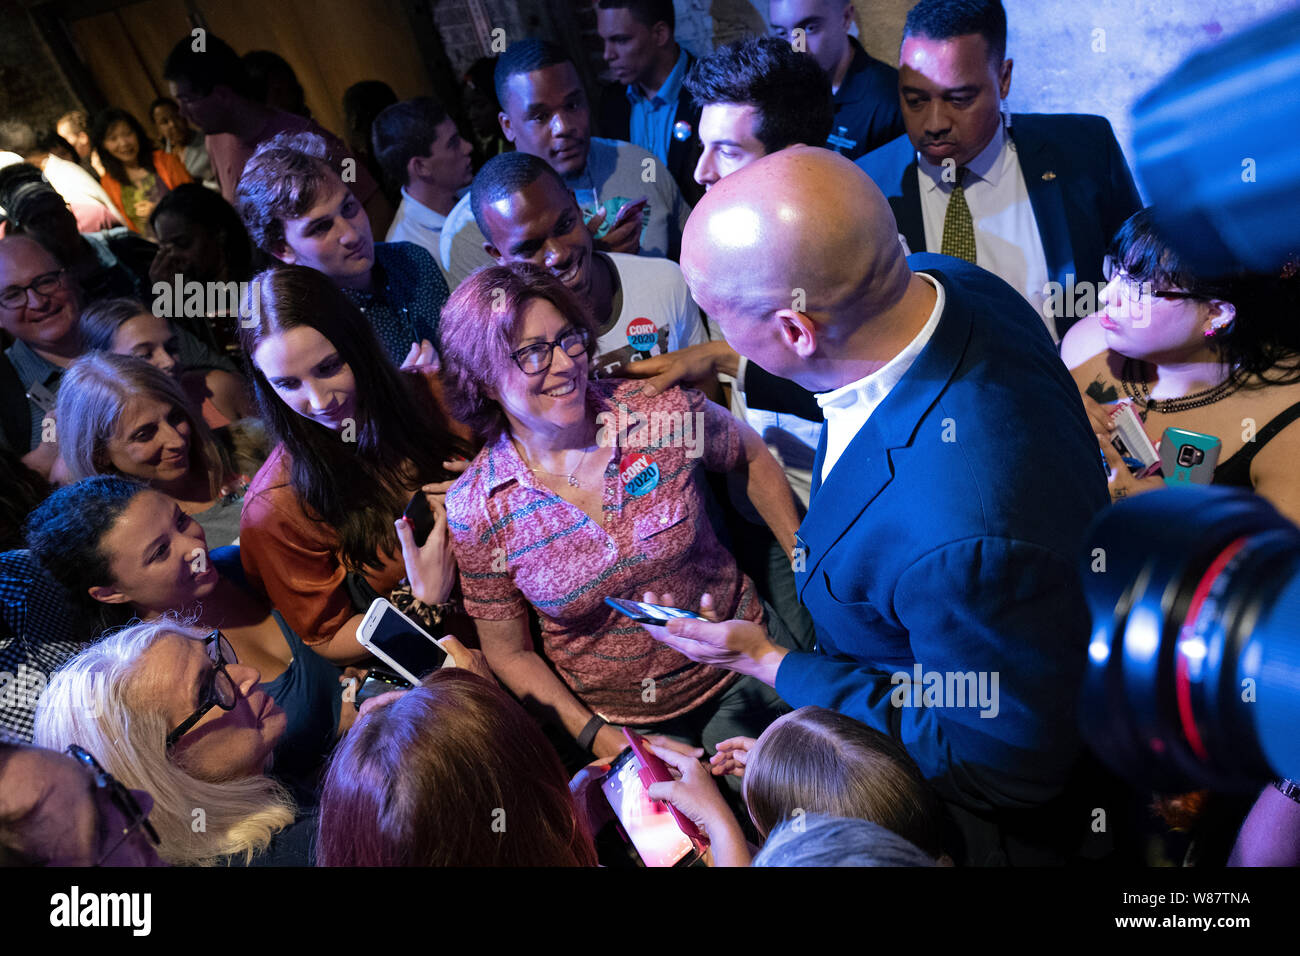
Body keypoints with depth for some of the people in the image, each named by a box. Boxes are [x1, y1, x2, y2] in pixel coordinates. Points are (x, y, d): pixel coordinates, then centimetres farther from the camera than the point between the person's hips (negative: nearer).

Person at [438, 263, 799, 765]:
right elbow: (509, 651, -4)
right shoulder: (475, 511, -16)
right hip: (619, 720, -1)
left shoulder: (662, 413, -16)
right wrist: (596, 736, -11)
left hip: (741, 669, 1)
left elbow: (754, 457, 5)